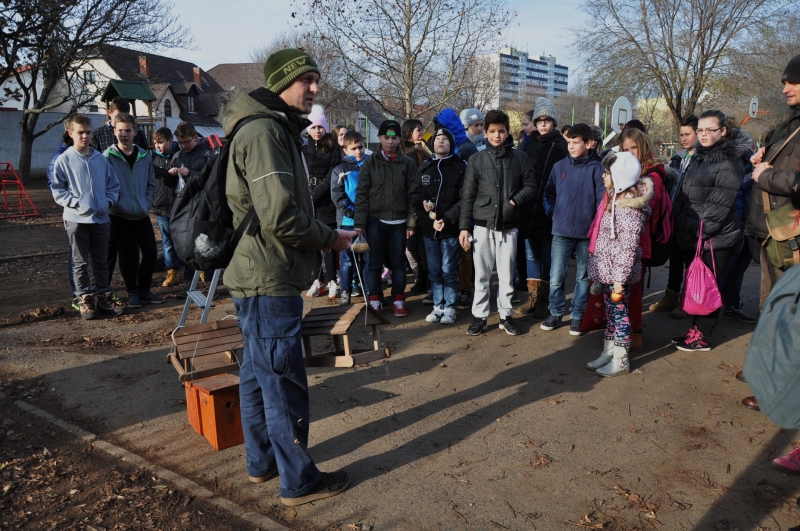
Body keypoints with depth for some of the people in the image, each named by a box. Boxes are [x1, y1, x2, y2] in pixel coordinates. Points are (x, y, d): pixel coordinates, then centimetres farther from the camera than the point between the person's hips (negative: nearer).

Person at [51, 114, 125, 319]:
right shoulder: (64, 160, -4)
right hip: (77, 219, -3)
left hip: (101, 218, 3)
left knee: (101, 261, 12)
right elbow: (57, 189, -2)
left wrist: (109, 201, -5)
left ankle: (104, 296, 21)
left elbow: (113, 184, 11)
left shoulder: (101, 159, 4)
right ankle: (85, 298, 15)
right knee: (80, 262, 6)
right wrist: (76, 202, -14)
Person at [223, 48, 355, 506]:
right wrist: (330, 239, -10)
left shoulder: (277, 130, 17)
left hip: (262, 277, 11)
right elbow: (280, 215, -24)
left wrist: (326, 235, 9)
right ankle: (300, 480, 15)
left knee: (259, 373, 19)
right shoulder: (264, 131, -16)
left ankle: (262, 461, 34)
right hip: (270, 280, -11)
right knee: (284, 381, 0)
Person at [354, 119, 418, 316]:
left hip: (399, 221, 1)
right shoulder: (371, 162, 3)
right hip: (375, 220, 0)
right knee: (375, 262, 6)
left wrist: (412, 222, -4)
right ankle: (375, 301, 16)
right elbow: (362, 193, 0)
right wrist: (360, 222, -7)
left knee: (398, 262, 7)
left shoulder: (408, 163, 4)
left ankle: (398, 300, 18)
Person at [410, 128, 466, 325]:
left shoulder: (460, 167, -2)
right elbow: (413, 194, 12)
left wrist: (446, 220, -17)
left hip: (450, 228, -4)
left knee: (449, 271, 2)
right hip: (428, 228, 4)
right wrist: (423, 203, -10)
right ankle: (438, 306, 22)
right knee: (434, 271, 11)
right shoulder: (424, 167, 11)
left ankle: (450, 308, 13)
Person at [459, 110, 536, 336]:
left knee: (506, 274, 8)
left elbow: (530, 186, 7)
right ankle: (479, 316, 16)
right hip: (483, 226, 0)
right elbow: (467, 196, 3)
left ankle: (506, 315, 21)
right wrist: (464, 226, -2)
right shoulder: (476, 160, 4)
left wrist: (515, 201, -11)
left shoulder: (519, 157, 5)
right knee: (482, 275, 6)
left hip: (509, 226, 0)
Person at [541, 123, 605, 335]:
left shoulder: (596, 169, -6)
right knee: (556, 277, 2)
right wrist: (553, 212, 0)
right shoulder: (559, 166, 2)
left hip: (587, 233, -1)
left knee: (583, 278, 10)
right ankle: (555, 313, 20)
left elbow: (602, 199, -7)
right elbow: (549, 193, 12)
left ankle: (577, 316, 23)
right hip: (561, 231, 2)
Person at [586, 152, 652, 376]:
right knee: (610, 312, 17)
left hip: (617, 272, -9)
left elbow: (628, 248, -22)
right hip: (606, 270, 9)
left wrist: (619, 278, -22)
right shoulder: (615, 198, 8)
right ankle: (608, 353, 29)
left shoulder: (629, 208, -20)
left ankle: (621, 360, 16)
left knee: (619, 311, 3)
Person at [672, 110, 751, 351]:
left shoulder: (730, 161, -11)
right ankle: (694, 329, 26)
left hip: (714, 238, -8)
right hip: (690, 236, 8)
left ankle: (702, 337, 10)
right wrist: (681, 226, 7)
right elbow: (682, 195, 16)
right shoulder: (699, 157, 15)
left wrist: (700, 231, -19)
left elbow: (720, 204, -18)